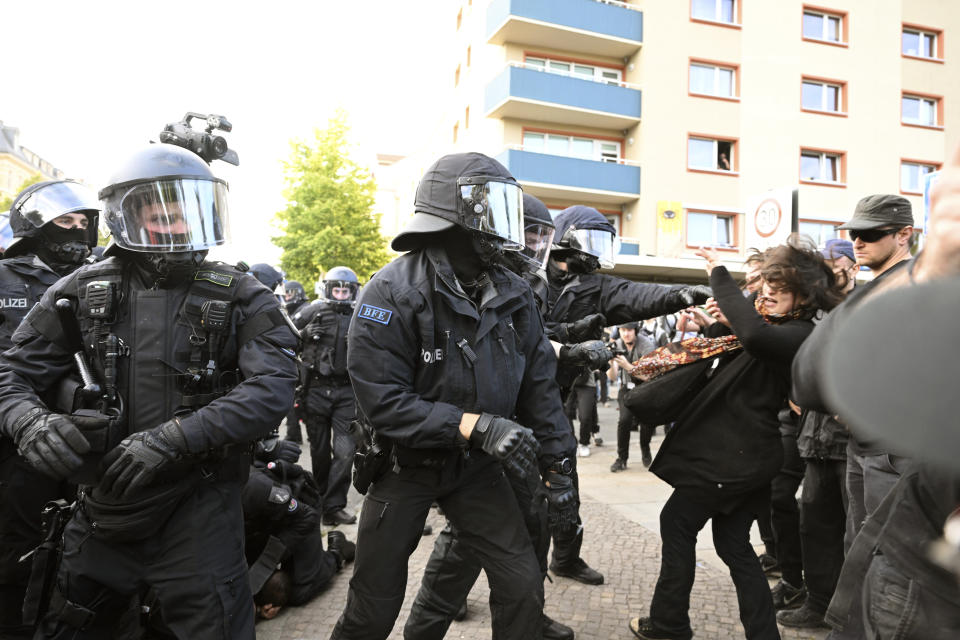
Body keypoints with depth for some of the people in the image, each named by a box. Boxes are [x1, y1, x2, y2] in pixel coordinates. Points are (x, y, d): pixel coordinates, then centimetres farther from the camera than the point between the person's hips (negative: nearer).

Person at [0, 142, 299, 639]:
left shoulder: (240, 298, -7)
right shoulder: (81, 293, 1)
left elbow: (272, 388, -19)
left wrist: (174, 438, -28)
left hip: (198, 501, -3)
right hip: (104, 501, 4)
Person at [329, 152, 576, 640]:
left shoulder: (513, 296, -3)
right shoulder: (394, 292, -21)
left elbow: (537, 384, 5)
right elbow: (382, 401, -26)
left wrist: (554, 463, 6)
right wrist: (475, 426, -32)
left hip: (475, 467, 4)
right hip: (405, 466, -4)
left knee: (522, 587, 2)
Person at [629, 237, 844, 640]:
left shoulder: (799, 334, -17)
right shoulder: (772, 326, 12)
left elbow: (755, 335, -40)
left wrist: (720, 276, -32)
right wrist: (724, 323, -1)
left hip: (738, 456, -9)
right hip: (740, 452, 9)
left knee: (677, 521, 4)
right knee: (734, 545, 14)